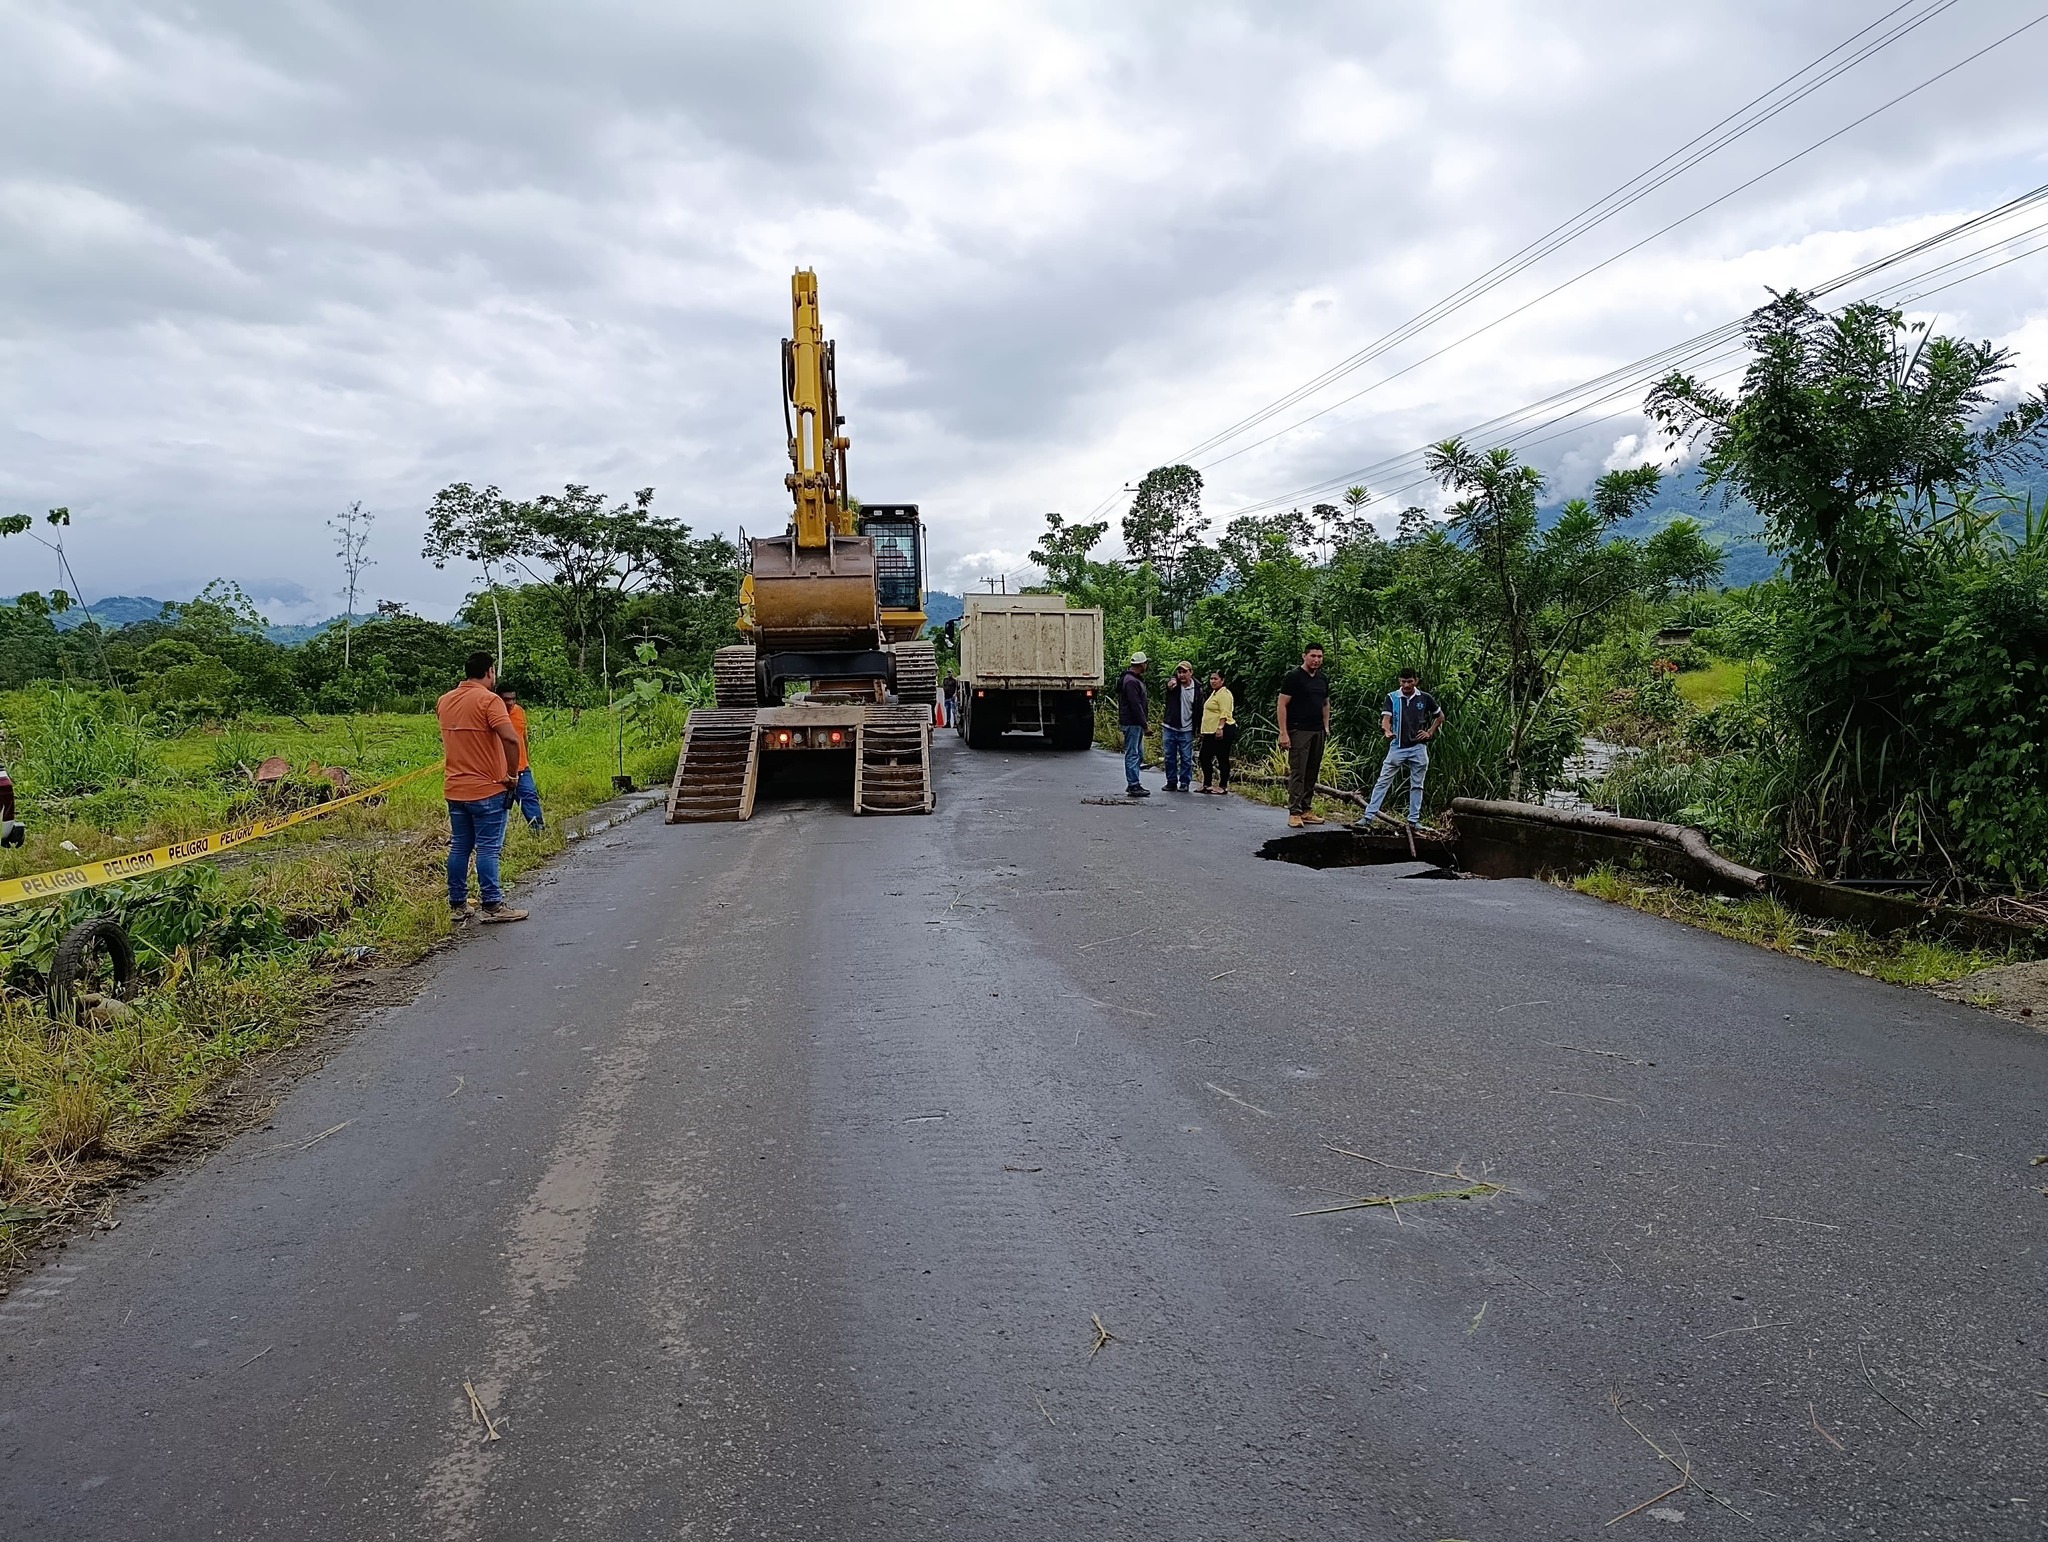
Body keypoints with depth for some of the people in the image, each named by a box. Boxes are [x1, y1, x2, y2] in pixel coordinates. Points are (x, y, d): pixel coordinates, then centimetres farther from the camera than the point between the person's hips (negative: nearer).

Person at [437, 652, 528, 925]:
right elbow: (510, 739, -26)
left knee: (459, 847, 13)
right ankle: (492, 906, 2)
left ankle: (457, 905, 18)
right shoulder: (488, 700, -14)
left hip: (454, 789, 7)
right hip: (487, 789, -7)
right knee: (488, 849, -2)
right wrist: (512, 774, -15)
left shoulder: (445, 701, 9)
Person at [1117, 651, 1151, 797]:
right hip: (1132, 723, -11)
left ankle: (1133, 783, 22)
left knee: (1139, 754, 15)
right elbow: (1135, 705, -21)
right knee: (1132, 754, -7)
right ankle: (1133, 786, -4)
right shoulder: (1131, 681, -17)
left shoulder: (1136, 679, 18)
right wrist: (1143, 722, -19)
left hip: (1136, 724, 11)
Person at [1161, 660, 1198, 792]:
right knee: (1170, 757, 7)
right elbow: (1169, 683, -28)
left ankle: (1184, 783, 13)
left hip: (1186, 731, -1)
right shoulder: (1174, 684, -2)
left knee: (1186, 759, 3)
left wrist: (1196, 729, -3)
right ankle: (1171, 782, 18)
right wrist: (1170, 683, -52)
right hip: (1170, 728, 1)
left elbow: (1198, 711, 1)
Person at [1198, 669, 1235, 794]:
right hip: (1210, 732, 11)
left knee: (1222, 759, -4)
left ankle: (1223, 787, 1)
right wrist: (1204, 730, 27)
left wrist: (1220, 728, -27)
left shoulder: (1224, 694, -11)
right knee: (1205, 757, 10)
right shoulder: (1214, 693, 21)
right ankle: (1207, 785, 18)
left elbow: (1225, 713, -20)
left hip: (1222, 731, -11)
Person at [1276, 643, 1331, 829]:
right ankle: (1294, 813, -6)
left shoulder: (1323, 679, 14)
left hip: (1318, 732, 7)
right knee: (1297, 772, -8)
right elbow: (1282, 705, -9)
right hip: (1299, 731, -7)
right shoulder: (1294, 677, -6)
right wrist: (1283, 733, -14)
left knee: (1312, 773, 8)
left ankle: (1306, 810, 16)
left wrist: (1326, 727, 15)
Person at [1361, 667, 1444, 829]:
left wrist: (1430, 732, 4)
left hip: (1418, 747, 1)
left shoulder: (1425, 698, 2)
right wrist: (1387, 731, -34)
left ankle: (1414, 820, 17)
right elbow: (1385, 718, -13)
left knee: (1416, 785, 8)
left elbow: (1440, 716, 15)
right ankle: (1369, 815, -2)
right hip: (1397, 747, -1)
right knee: (1383, 781, -3)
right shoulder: (1392, 697, -2)